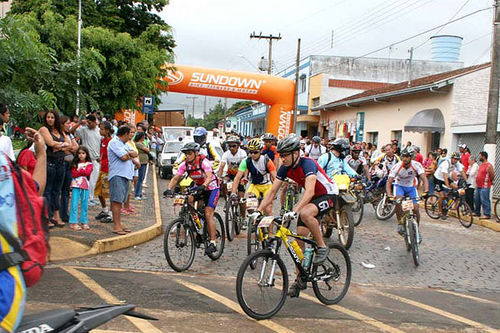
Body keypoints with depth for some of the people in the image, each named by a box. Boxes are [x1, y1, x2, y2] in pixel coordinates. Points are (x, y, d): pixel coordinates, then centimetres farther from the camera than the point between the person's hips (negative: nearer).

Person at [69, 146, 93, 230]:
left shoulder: (89, 164, 7)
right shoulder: (75, 164, 8)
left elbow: (87, 172, -11)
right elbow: (74, 174, -5)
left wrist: (79, 170, -6)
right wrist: (83, 172, -11)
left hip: (85, 186, 1)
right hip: (76, 185, -1)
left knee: (85, 205, 5)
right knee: (74, 204, -5)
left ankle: (84, 222, 13)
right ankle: (73, 223, -4)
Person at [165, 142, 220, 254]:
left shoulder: (204, 162, -26)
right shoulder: (185, 165, -10)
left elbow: (209, 176, -40)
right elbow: (175, 178, -15)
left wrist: (203, 186, -60)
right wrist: (169, 189, -34)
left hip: (212, 188, -5)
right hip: (198, 187, 5)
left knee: (208, 214, -16)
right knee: (189, 199, -25)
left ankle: (213, 243, -12)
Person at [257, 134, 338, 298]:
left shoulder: (307, 164, -29)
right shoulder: (285, 168, -8)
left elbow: (310, 191, -43)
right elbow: (272, 192, -5)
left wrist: (294, 211, -54)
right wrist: (258, 211, -15)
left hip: (328, 194, -7)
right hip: (311, 197, 7)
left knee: (305, 213, -37)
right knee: (300, 237, 0)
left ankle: (322, 247, -14)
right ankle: (301, 278, 13)